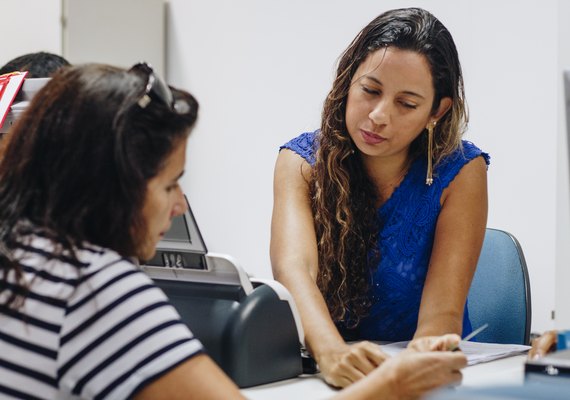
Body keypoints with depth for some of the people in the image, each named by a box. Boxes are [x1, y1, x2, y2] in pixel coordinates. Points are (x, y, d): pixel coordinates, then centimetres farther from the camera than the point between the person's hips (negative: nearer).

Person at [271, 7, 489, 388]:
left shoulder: (460, 172, -10)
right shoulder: (302, 161, -7)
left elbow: (442, 315, -16)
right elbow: (294, 267, -24)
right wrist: (331, 352, -42)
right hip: (322, 369, 0)